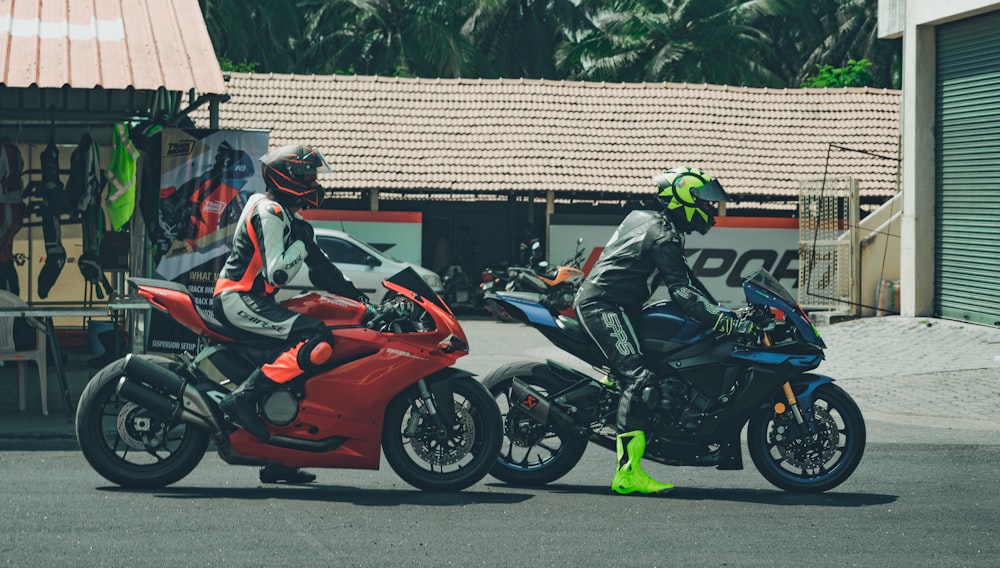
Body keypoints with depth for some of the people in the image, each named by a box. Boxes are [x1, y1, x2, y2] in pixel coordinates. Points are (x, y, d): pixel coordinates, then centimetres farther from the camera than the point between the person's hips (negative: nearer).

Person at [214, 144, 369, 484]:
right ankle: (243, 398, -26)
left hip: (254, 299, 11)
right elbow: (276, 273, -21)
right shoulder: (268, 213, -12)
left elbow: (318, 267, 23)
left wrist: (353, 294, 16)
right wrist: (301, 241, -11)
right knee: (318, 341, -25)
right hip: (238, 300, -11)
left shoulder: (286, 214, 20)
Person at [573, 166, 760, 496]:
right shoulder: (664, 236, -13)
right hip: (603, 305, -11)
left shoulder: (645, 220, 19)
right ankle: (628, 472, -31)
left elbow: (682, 277, 27)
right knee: (638, 379, -22)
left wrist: (720, 311, 23)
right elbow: (682, 292, -22)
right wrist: (728, 324, -28)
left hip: (595, 302, 11)